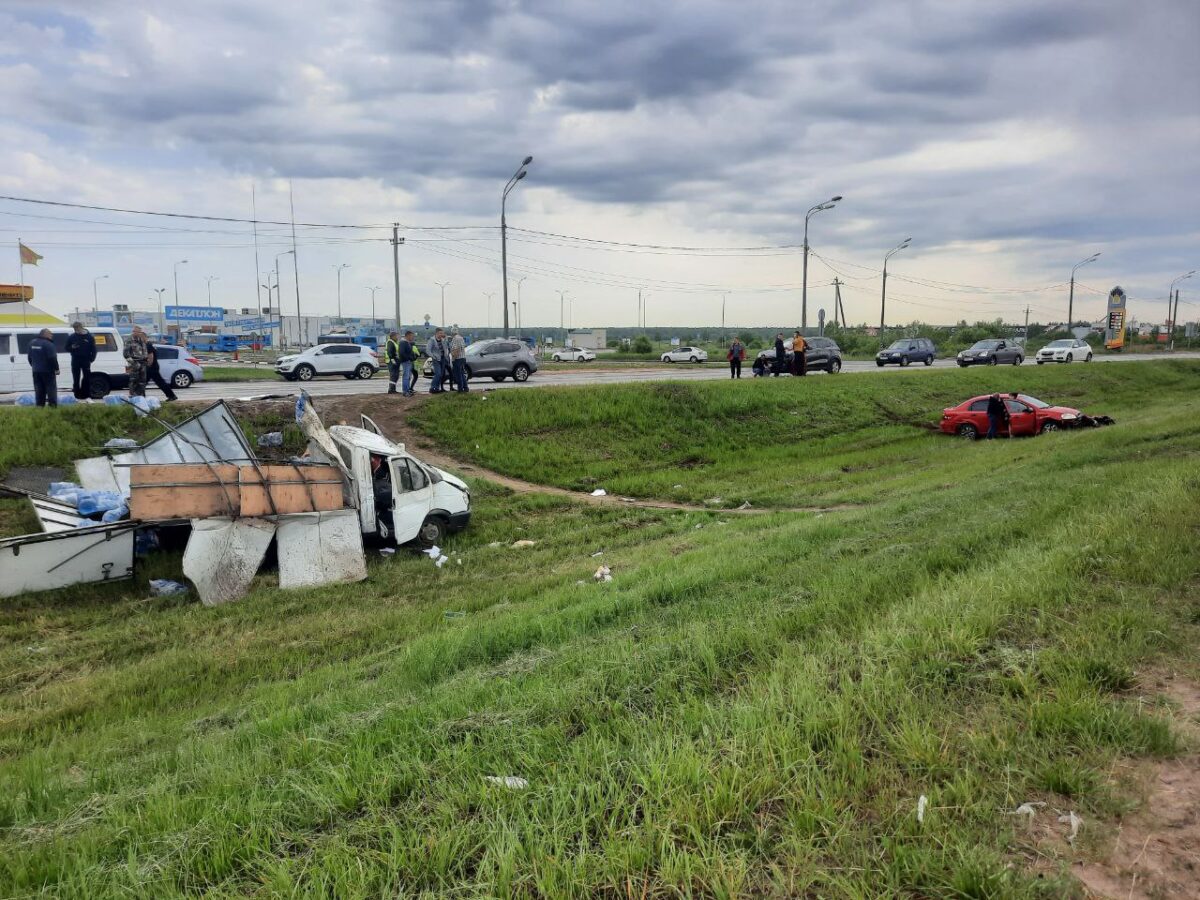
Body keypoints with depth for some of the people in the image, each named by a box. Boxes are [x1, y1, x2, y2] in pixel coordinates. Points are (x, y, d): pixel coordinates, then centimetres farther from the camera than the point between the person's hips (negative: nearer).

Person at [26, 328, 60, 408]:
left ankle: (40, 406, 10)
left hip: (36, 371, 7)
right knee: (51, 389, -2)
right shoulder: (48, 344, -17)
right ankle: (53, 405, -6)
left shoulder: (32, 343, 10)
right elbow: (52, 358, -20)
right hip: (47, 371, -7)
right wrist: (56, 368, -13)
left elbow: (29, 357, 18)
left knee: (39, 390, 11)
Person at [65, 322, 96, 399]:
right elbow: (67, 348, 11)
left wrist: (92, 359, -4)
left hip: (86, 361, -1)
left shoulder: (89, 337, 2)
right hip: (75, 361, 1)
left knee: (87, 378, -1)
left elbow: (93, 349, 5)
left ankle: (86, 395, 6)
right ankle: (77, 396, 7)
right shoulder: (72, 337, 5)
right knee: (76, 379, 2)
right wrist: (72, 347, -12)